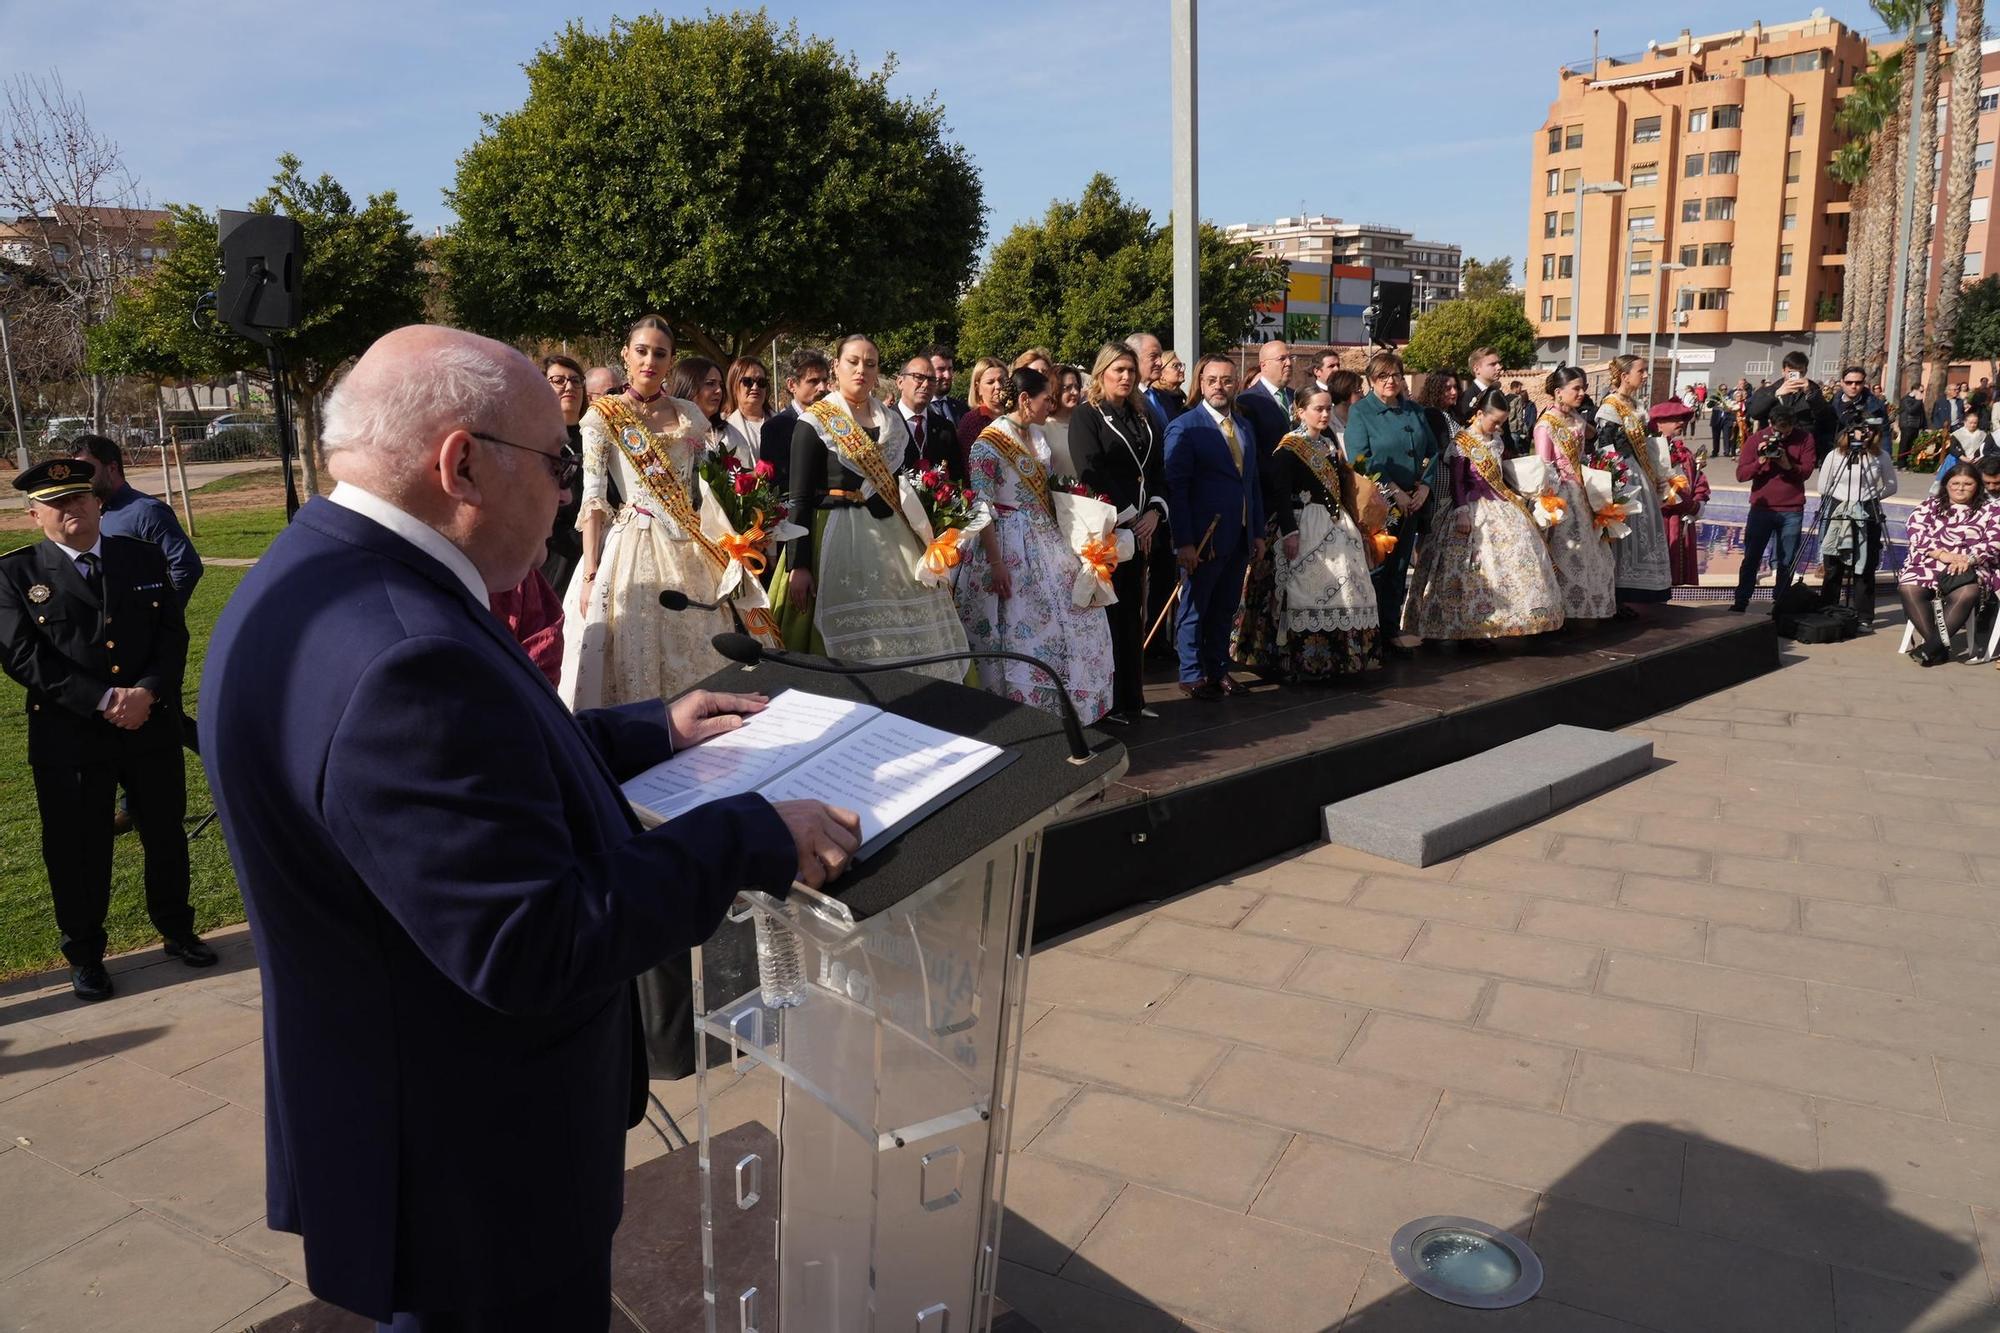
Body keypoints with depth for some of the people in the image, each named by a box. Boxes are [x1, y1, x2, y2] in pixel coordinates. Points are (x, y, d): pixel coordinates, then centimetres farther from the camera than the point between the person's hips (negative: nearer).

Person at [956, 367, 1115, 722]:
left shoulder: (1037, 435, 10)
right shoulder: (991, 442, -14)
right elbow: (981, 508, -17)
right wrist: (995, 563, -20)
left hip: (1045, 542, 8)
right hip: (1010, 548, -8)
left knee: (1076, 619, 7)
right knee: (1020, 631, -2)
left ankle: (1063, 706, 22)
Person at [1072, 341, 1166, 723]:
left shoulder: (1142, 416, 15)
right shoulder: (1086, 416, -4)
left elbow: (1158, 469, 13)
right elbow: (1091, 473, -13)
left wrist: (1155, 511, -4)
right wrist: (1128, 516, -13)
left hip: (1140, 527, 6)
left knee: (1133, 613, 9)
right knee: (1107, 613, -3)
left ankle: (1131, 697, 17)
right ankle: (1104, 702, 4)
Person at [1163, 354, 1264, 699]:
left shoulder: (1244, 426, 13)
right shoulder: (1184, 427, -8)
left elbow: (1253, 482, 17)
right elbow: (1176, 487, -13)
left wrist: (1258, 532, 12)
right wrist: (1184, 541, -18)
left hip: (1240, 538, 6)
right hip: (1204, 538, -6)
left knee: (1225, 610, 13)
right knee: (1195, 609, 5)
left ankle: (1218, 670, 24)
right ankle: (1192, 675, 15)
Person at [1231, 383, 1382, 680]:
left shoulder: (1329, 445, 16)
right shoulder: (1289, 447, -9)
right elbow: (1279, 493, -16)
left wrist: (1350, 523, 18)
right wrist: (1289, 532, -23)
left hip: (1335, 527, 8)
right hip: (1303, 527, -8)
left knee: (1342, 591, 5)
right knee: (1305, 591, -9)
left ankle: (1335, 659, 14)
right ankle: (1301, 664, -2)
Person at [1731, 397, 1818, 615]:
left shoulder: (1804, 438, 1)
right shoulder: (1756, 439, -1)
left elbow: (1807, 471, -5)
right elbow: (1741, 474, -6)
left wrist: (1789, 465, -23)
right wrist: (1760, 461, -21)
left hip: (1792, 511, 1)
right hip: (1762, 507, 0)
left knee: (1787, 562, 3)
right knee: (1751, 558, 2)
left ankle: (1780, 604, 12)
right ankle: (1740, 602, 7)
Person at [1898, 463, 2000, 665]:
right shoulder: (1930, 506, 21)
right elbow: (1917, 532, 4)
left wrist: (1968, 559, -16)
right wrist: (1942, 554, -13)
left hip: (1970, 569, -1)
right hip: (1928, 563, 1)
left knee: (1967, 594, -37)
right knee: (1909, 588, -32)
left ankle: (1930, 648, -34)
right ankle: (1939, 648, -30)